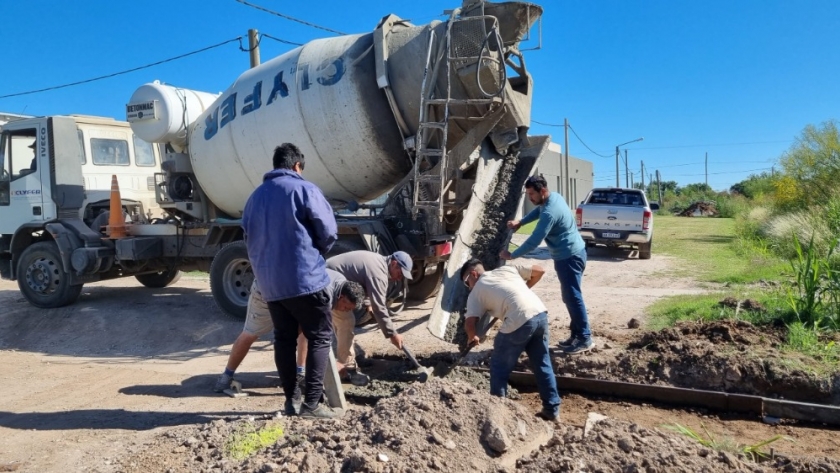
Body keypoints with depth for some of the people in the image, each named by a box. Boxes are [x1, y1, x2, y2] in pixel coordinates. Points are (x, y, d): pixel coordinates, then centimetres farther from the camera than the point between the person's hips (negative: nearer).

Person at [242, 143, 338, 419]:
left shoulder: (255, 197, 14)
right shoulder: (304, 189, -5)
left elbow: (249, 240, 17)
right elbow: (329, 231, -7)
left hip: (269, 283, 6)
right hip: (305, 278, -6)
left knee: (284, 339, 13)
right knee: (320, 337, 2)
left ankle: (290, 401, 17)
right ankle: (312, 403, -2)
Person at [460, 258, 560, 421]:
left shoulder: (476, 291, 13)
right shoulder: (506, 269, 25)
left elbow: (469, 323, 4)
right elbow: (539, 270, 27)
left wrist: (472, 338, 25)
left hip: (519, 322, -6)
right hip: (540, 314, 6)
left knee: (499, 367, 14)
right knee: (542, 364, 20)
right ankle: (552, 409, 26)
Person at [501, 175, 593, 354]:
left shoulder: (550, 212, -27)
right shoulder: (554, 197, 4)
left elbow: (534, 241, -27)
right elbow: (538, 210, 26)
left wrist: (511, 255, -17)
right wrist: (520, 222, 14)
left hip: (569, 257, -10)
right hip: (570, 254, 10)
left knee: (573, 297, -4)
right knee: (570, 296, 15)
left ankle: (585, 339, 4)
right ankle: (576, 334, 23)